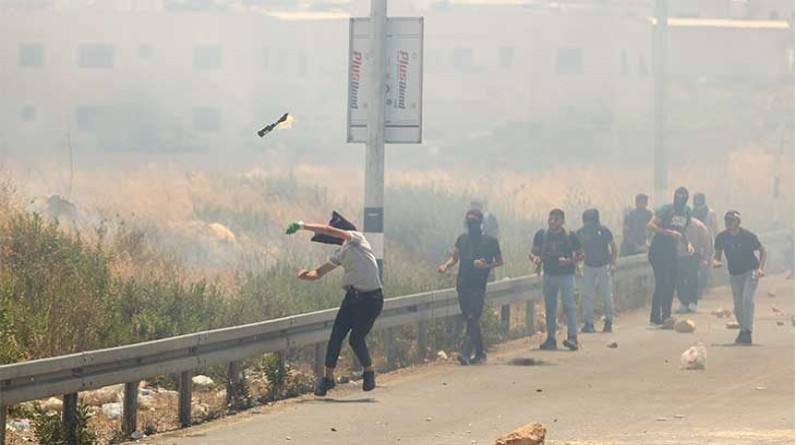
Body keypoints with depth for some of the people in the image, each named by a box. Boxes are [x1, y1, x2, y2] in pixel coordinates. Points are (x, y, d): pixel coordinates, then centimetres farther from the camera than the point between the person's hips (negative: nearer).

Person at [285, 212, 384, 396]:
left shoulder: (356, 239, -8)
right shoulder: (340, 254, 14)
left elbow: (328, 230, -19)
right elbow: (318, 273, 11)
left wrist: (303, 226, -15)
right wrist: (305, 275, -10)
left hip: (371, 298, -7)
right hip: (352, 296, 7)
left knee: (356, 339, -8)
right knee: (335, 337, -1)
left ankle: (368, 372, 16)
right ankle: (328, 377, 8)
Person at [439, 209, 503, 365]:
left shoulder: (490, 241, 1)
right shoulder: (462, 239, 14)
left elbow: (500, 261, 7)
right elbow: (454, 257, 13)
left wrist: (486, 266, -12)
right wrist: (445, 266, -8)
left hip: (478, 286, -5)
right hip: (462, 285, 5)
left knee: (473, 319, -14)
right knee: (469, 320, 10)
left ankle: (466, 353, -23)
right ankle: (480, 352, 22)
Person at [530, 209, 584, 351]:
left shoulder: (570, 236, -4)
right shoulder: (541, 235, 5)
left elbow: (581, 255, -1)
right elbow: (533, 253, 10)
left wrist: (569, 261, -18)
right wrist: (535, 258, -13)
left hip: (566, 275, -4)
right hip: (548, 275, 4)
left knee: (569, 305, -13)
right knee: (549, 308, 7)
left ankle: (572, 337, -16)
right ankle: (550, 338, 12)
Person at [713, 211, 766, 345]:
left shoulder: (748, 236, -17)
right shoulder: (722, 237, -7)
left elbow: (762, 250, -4)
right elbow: (718, 254, 4)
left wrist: (760, 268, -15)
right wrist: (716, 262, -20)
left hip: (750, 271, -4)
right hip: (734, 273, 4)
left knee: (747, 299, -22)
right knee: (738, 304, 8)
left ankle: (747, 332, -23)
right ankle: (743, 328, 31)